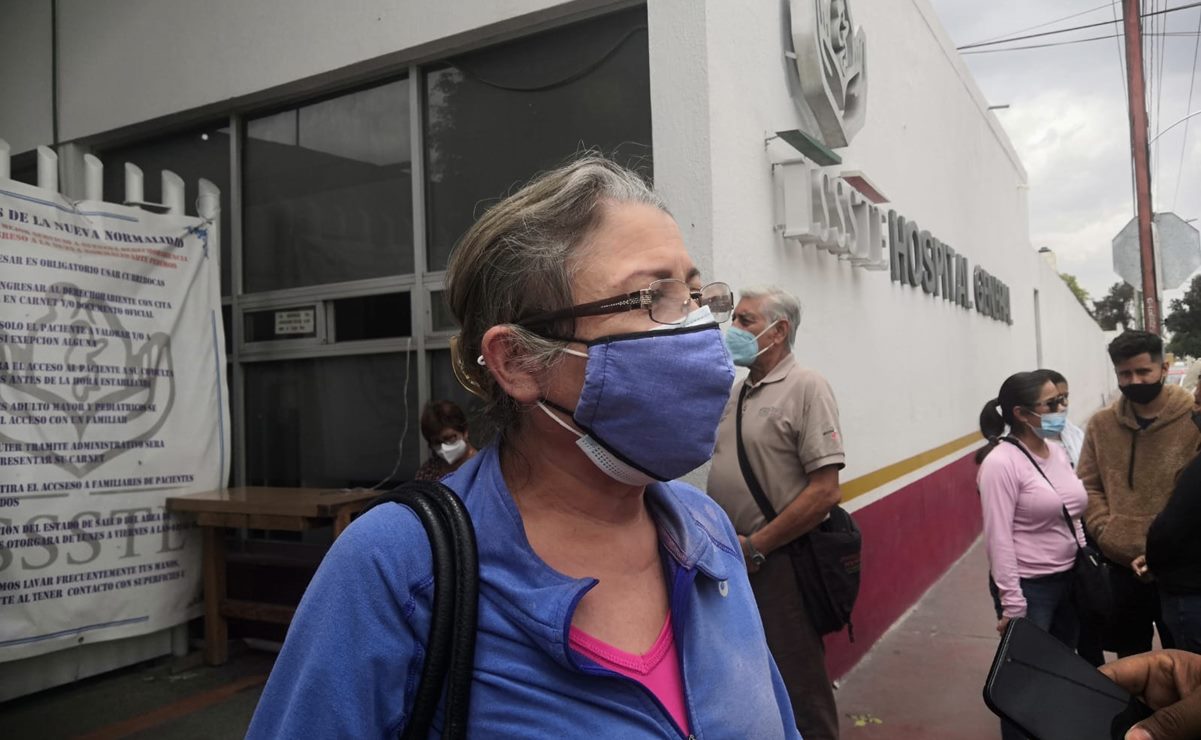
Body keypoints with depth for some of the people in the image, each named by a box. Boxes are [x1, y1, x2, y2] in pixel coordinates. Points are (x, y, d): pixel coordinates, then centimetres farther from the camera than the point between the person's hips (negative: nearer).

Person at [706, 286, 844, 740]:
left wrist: (754, 546, -15)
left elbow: (825, 491, -16)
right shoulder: (737, 394, 12)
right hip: (733, 562, 7)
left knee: (798, 695, 4)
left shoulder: (805, 388, -9)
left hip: (778, 563, -7)